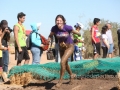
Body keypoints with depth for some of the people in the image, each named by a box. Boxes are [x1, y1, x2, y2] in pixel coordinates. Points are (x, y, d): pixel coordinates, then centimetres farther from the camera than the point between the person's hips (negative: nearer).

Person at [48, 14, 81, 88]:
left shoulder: (67, 27, -28)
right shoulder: (54, 28, -19)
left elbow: (75, 32, -7)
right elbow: (50, 35, 0)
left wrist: (79, 35, 12)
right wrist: (48, 41, -20)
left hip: (69, 46, -5)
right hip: (61, 47, 5)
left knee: (63, 62, -21)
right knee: (65, 63, 21)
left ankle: (60, 80, -5)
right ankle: (71, 75, 51)